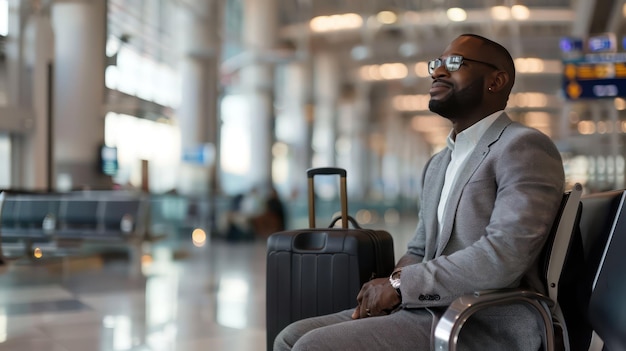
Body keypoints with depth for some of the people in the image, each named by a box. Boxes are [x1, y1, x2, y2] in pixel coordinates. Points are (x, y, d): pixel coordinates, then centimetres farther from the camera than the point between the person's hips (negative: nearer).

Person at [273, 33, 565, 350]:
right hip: (426, 311, 9)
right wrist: (387, 290, -1)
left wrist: (399, 285, -14)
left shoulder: (525, 148, -10)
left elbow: (500, 258, -22)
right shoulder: (438, 164, 20)